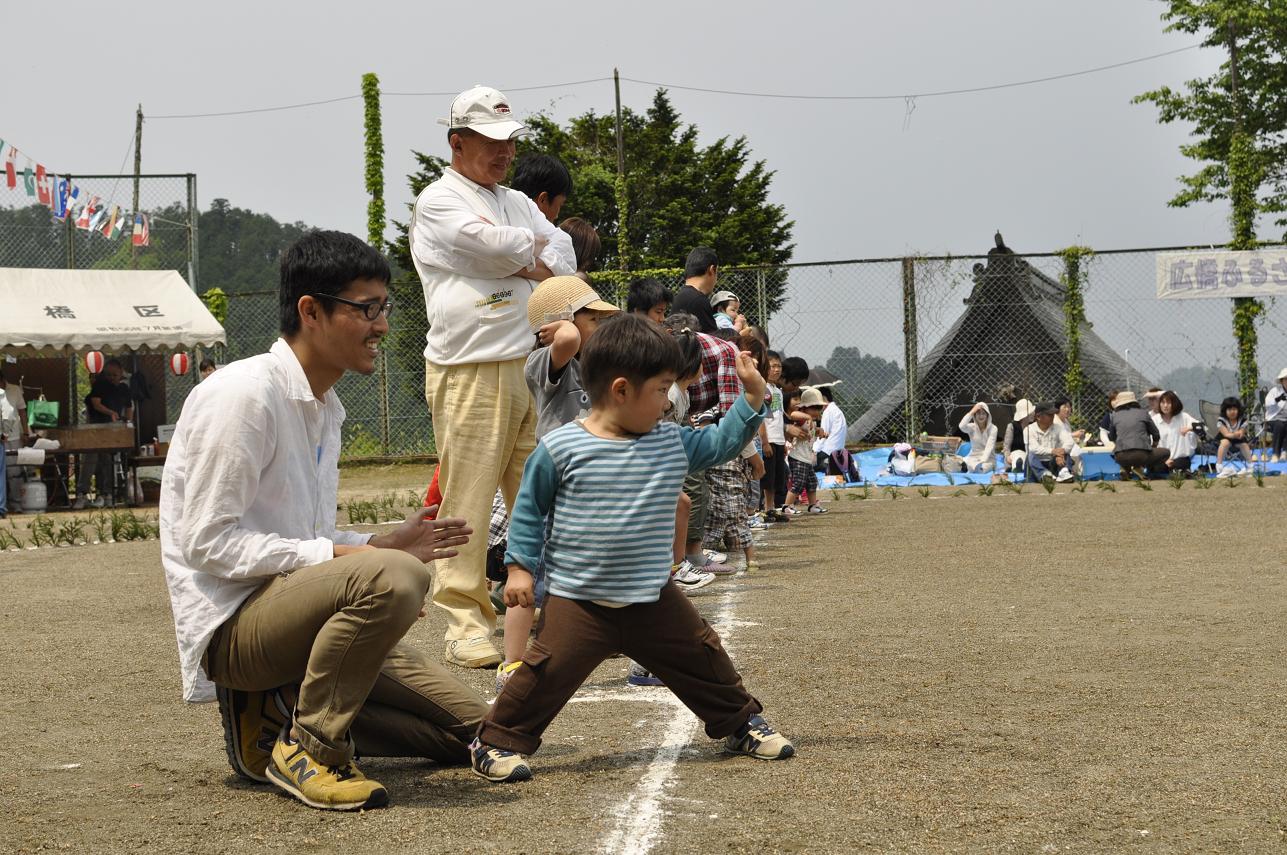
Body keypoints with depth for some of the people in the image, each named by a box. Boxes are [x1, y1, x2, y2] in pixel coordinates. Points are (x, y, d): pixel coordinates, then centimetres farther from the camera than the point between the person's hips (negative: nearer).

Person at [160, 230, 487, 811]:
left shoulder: (324, 409, 14)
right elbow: (209, 542, -19)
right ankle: (305, 749, -19)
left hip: (292, 618, 9)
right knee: (394, 580, -35)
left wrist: (382, 544, 2)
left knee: (469, 729, 6)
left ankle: (278, 715, 8)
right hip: (232, 623, -9)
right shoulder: (244, 393, -15)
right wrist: (342, 556, -22)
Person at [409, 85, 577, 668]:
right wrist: (534, 249, 5)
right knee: (466, 502, -7)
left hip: (529, 368, 7)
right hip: (469, 373, -7)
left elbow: (563, 263, 10)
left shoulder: (517, 204, 22)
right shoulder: (438, 203, 0)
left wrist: (517, 263, -7)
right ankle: (465, 625, -4)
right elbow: (500, 247, -14)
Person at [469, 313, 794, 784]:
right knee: (549, 671, -11)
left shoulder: (673, 443, 3)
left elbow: (719, 443, 17)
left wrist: (752, 396, 10)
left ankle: (740, 723, 32)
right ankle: (497, 741, 9)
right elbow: (530, 507, -1)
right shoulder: (560, 448, -10)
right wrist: (519, 566, -4)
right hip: (577, 600, -4)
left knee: (702, 656, 10)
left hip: (652, 598, 5)